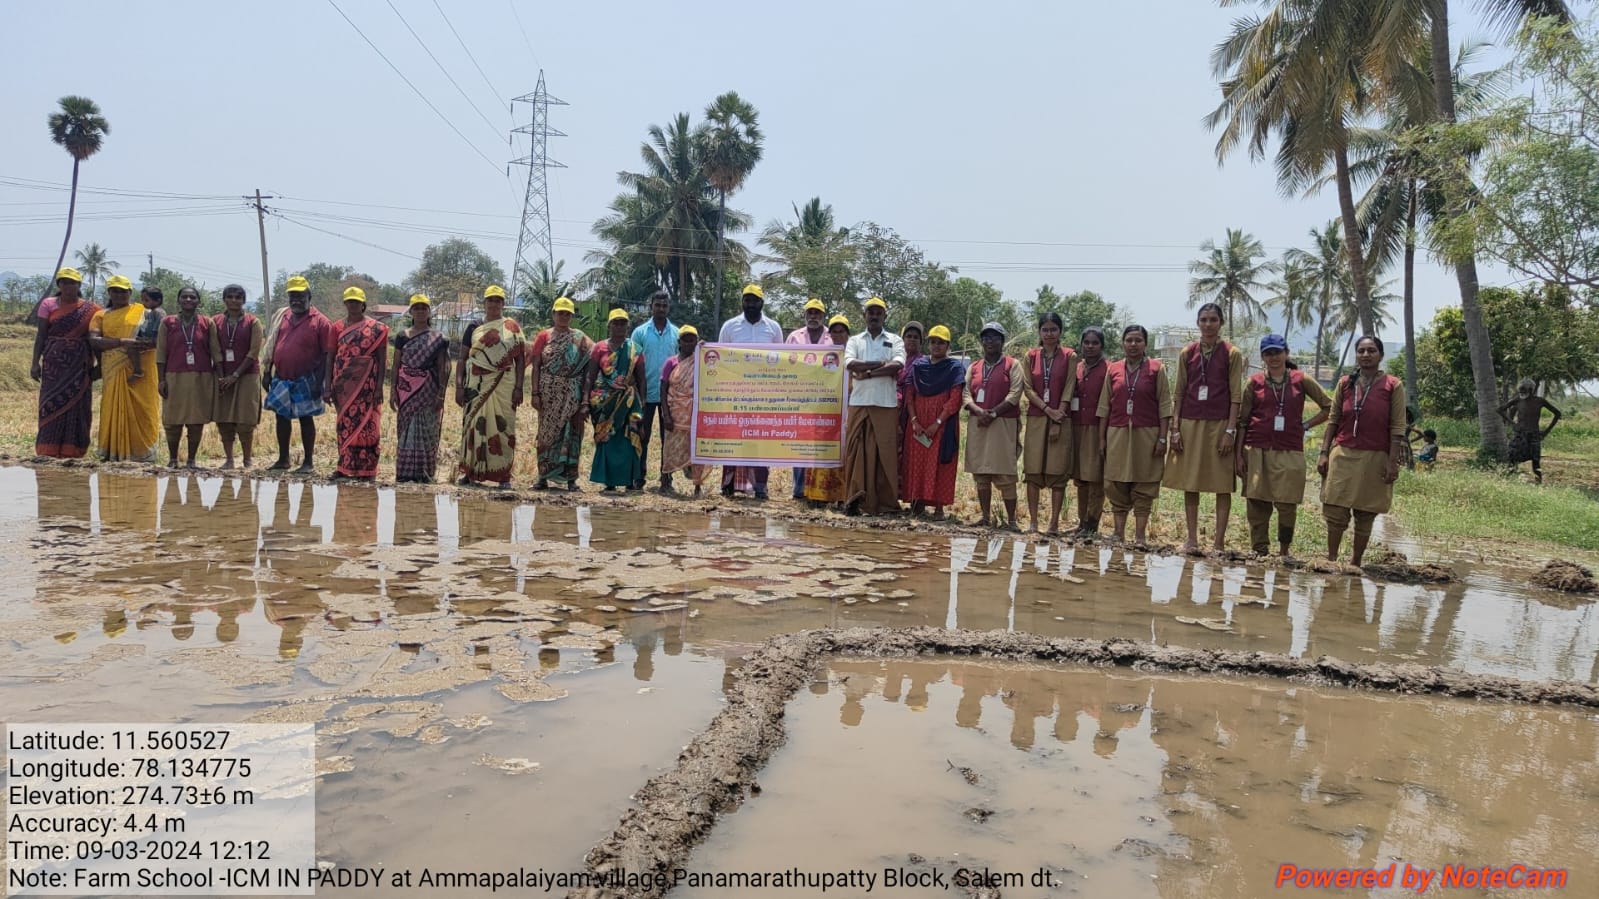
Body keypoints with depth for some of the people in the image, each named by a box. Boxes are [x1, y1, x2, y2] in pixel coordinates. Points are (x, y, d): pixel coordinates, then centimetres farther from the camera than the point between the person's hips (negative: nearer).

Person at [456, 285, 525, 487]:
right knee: (473, 425, 1)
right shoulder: (474, 327, 10)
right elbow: (463, 359, 9)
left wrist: (518, 388, -4)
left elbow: (519, 360, 4)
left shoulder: (512, 327, 7)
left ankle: (503, 474, 3)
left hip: (503, 387, -1)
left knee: (503, 427, -2)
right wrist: (459, 386, -1)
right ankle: (469, 472, 8)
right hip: (477, 385, 1)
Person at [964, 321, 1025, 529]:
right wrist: (979, 411, -12)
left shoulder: (1012, 365, 4)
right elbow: (966, 393, 8)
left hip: (1003, 424, -5)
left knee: (1005, 474, -7)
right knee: (980, 473, 4)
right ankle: (986, 517, 10)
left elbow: (1014, 395, -6)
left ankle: (1011, 519, -4)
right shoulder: (974, 367, 17)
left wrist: (993, 413, -14)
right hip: (978, 424, 5)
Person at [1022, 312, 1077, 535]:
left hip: (1060, 420, -2)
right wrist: (1048, 410, -12)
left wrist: (1058, 420, -12)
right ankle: (1033, 522, 5)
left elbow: (1068, 390, -4)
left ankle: (1054, 523, 2)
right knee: (1033, 471, 0)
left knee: (1058, 473, -2)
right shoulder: (1031, 356, 7)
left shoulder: (1069, 356, 1)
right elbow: (1027, 388, 1)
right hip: (1036, 419, 2)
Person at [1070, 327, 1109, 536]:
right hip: (1077, 429, 5)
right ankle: (1082, 521, 18)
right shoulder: (1076, 368, 11)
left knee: (1095, 478, -2)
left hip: (1097, 429, -5)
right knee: (1080, 478, 10)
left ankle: (1092, 523, 4)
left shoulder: (1107, 370, -5)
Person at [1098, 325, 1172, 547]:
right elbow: (1104, 406, 10)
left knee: (1144, 487, 1)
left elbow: (1164, 405, -1)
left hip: (1147, 435, -3)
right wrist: (1102, 438, 6)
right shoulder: (1113, 370, 9)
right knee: (1116, 485, 3)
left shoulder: (1156, 369, 2)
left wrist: (1162, 438, -8)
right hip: (1117, 434, 3)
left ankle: (1140, 535, 5)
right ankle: (1119, 534, 9)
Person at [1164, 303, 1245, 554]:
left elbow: (1236, 395, -2)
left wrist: (1230, 430, -10)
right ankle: (1191, 538, 13)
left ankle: (1218, 542, 5)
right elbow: (1178, 393, 8)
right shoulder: (1187, 353, 8)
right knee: (1190, 483, 6)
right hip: (1190, 424, 3)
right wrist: (1175, 428, 1)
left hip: (1220, 425, -3)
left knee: (1222, 485, 0)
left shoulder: (1232, 354, 0)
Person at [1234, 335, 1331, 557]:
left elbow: (1329, 406, 13)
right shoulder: (1254, 382, 7)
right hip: (1257, 451, 0)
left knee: (1287, 504, -3)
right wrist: (1238, 453, 3)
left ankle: (1284, 553, 9)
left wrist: (1306, 425, 4)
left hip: (1290, 453, 0)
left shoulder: (1301, 380, 7)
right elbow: (1242, 421, 7)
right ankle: (1259, 552, 8)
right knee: (1257, 503, 0)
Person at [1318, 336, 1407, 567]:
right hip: (1343, 454, 2)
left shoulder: (1393, 386, -1)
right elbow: (1333, 421, 10)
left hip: (1374, 458, -2)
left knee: (1365, 515, 5)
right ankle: (1331, 559, 10)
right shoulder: (1345, 384, 8)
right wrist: (1324, 453, 4)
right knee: (1335, 511, 0)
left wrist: (1393, 462, -9)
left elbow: (1397, 428, -3)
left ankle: (1355, 563, 14)